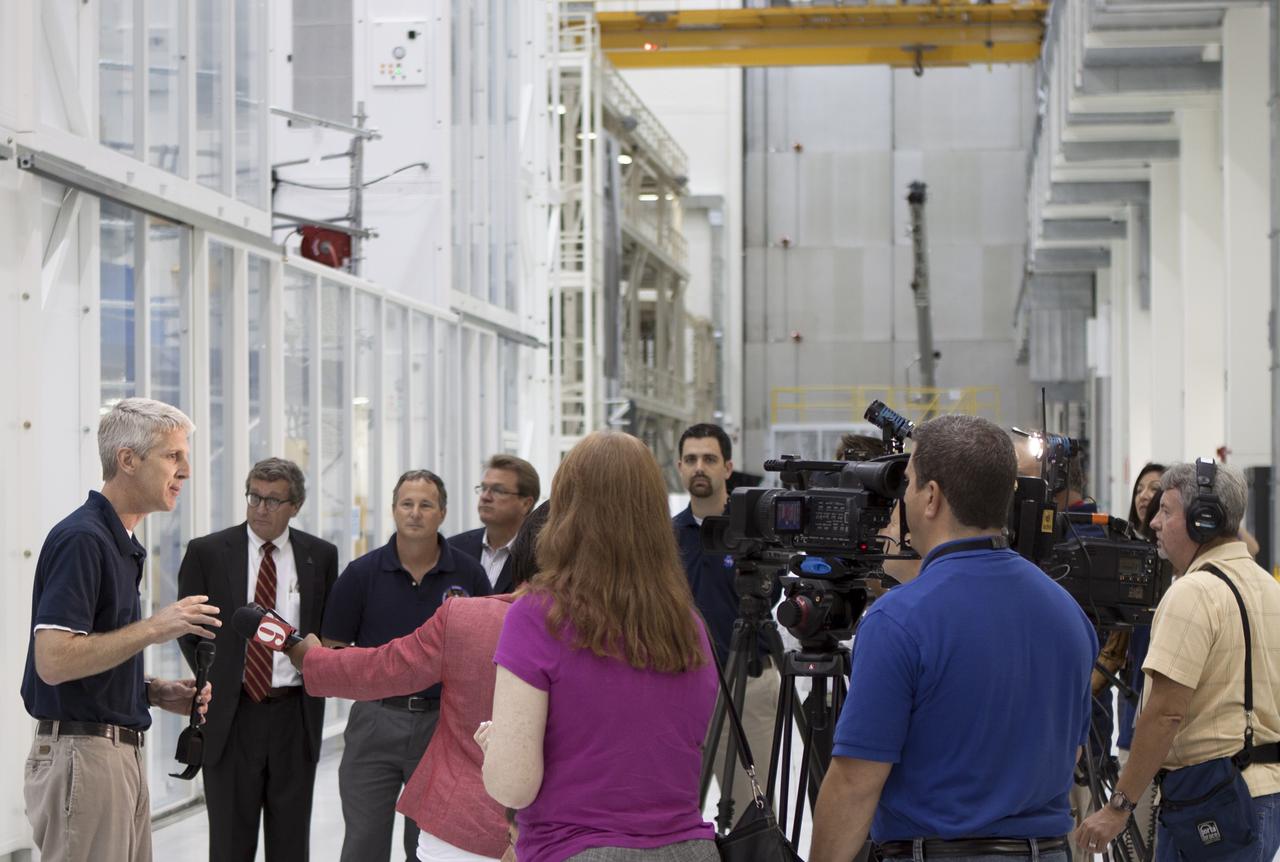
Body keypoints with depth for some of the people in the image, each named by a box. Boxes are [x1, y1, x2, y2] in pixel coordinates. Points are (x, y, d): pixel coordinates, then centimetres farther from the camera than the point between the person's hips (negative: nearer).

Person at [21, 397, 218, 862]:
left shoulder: (123, 542, 15)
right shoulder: (81, 538, -15)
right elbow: (52, 661, -23)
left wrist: (157, 692, 6)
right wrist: (154, 628, -20)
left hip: (121, 753, 10)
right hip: (80, 753, -10)